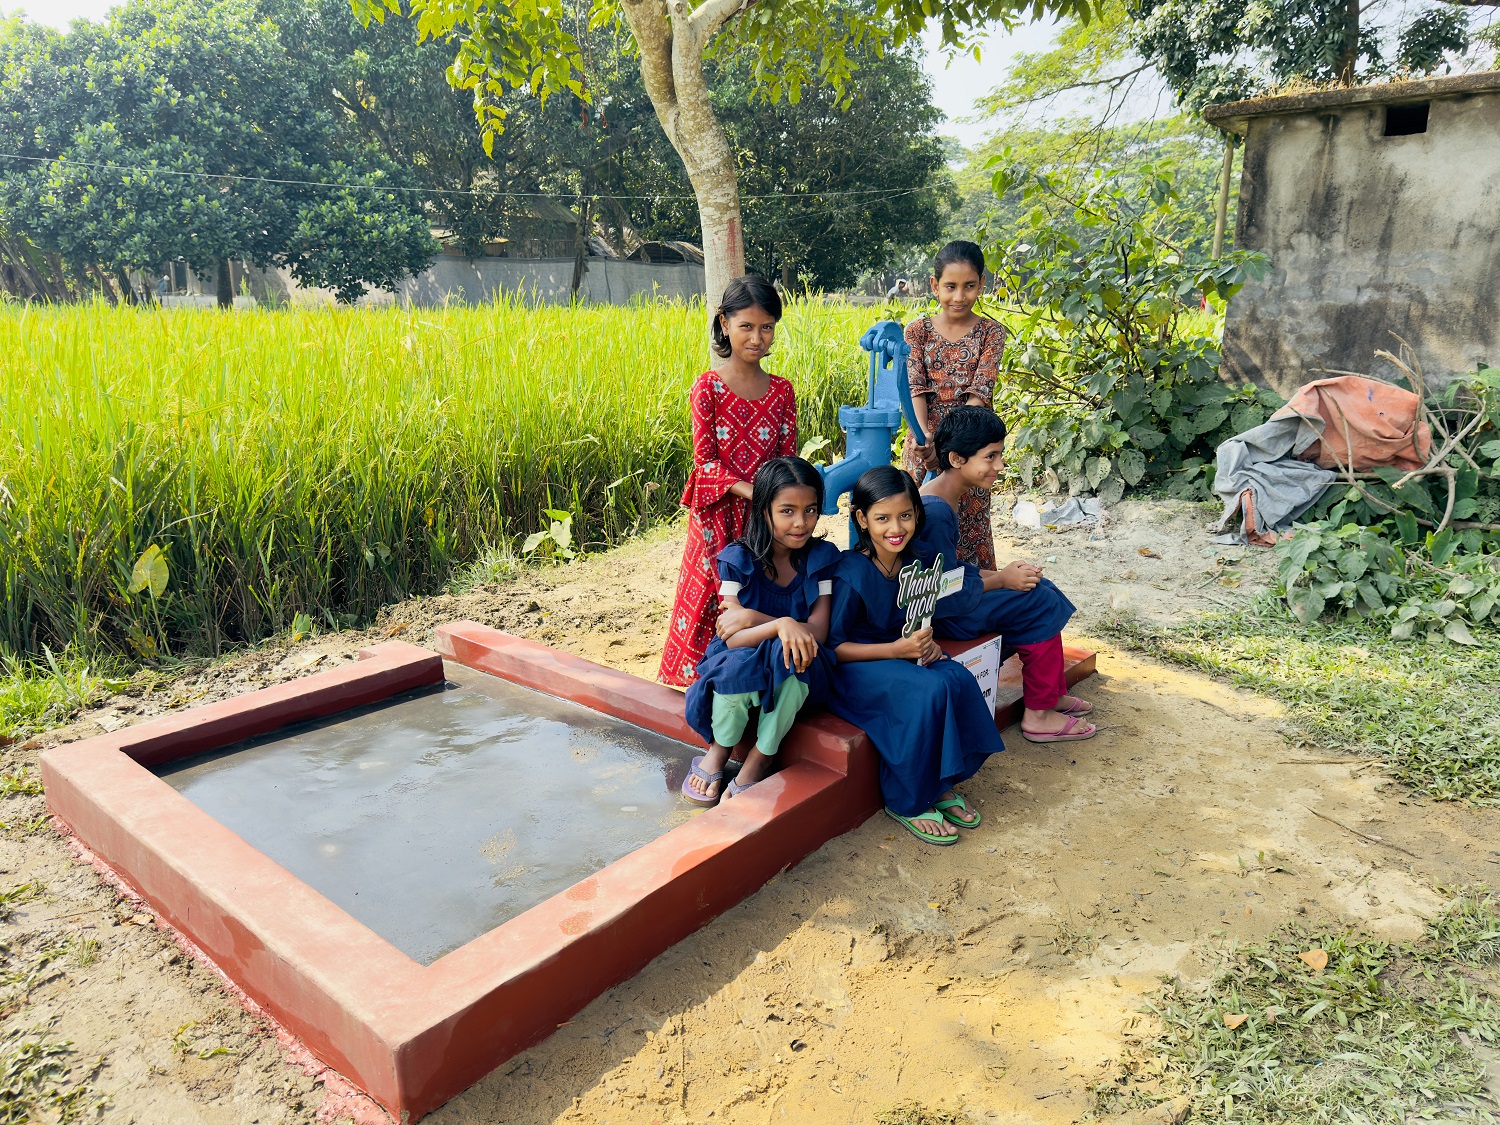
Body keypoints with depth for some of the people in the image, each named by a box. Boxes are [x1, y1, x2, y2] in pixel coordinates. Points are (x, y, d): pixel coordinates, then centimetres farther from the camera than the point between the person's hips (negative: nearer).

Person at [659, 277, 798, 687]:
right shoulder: (707, 387, -6)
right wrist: (747, 490, -22)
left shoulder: (781, 391, 5)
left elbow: (788, 457, 6)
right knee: (717, 594, 2)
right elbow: (705, 460, -9)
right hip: (719, 514, -3)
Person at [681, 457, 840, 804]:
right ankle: (719, 748, -3)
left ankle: (760, 758, -13)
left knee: (792, 660, -35)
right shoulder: (738, 558, -8)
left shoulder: (822, 558, -3)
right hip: (744, 670, 0)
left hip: (797, 679, 1)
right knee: (737, 664, -36)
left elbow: (817, 632, -12)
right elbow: (734, 637, -17)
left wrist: (754, 618, -22)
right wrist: (781, 624, -37)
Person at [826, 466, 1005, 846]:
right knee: (928, 692, -30)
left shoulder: (913, 563, 2)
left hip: (902, 654, 7)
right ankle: (906, 803, -11)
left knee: (960, 680, -20)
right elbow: (832, 648, -18)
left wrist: (926, 641, -7)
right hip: (854, 666, -7)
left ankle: (941, 785, -2)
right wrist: (896, 650, -25)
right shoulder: (850, 573, -20)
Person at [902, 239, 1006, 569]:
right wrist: (923, 434, -25)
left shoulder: (990, 332, 0)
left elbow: (981, 392, -11)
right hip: (924, 441, 1)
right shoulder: (918, 330, 3)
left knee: (971, 520, 4)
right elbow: (915, 388, -7)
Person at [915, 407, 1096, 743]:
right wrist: (1001, 579, -10)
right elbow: (951, 595, -24)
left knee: (1040, 587, 11)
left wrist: (999, 574, -1)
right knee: (1042, 604, -6)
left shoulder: (944, 496, 5)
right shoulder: (935, 512, -27)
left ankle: (1053, 693, 21)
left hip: (944, 597, 10)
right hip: (939, 614, -10)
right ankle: (1038, 714, 6)